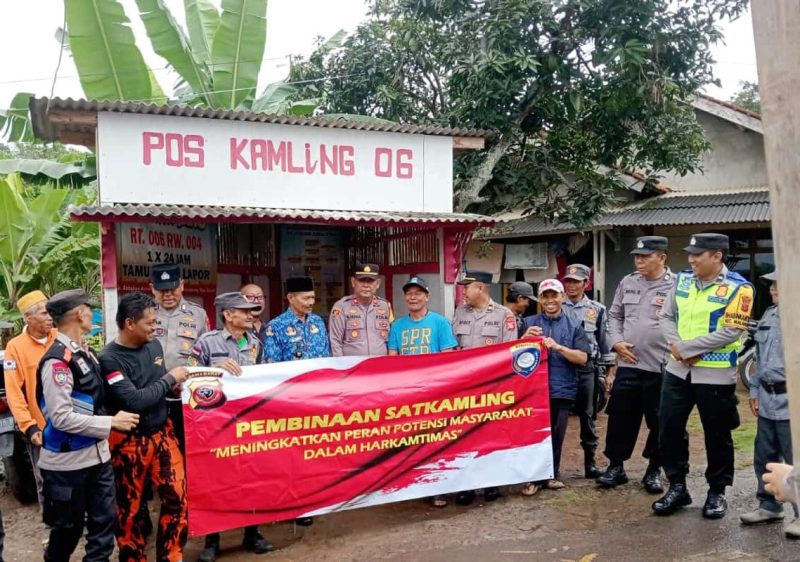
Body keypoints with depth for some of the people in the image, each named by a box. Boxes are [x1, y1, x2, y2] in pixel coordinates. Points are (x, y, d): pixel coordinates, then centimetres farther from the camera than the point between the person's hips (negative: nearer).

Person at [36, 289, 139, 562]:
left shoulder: (86, 353, 7)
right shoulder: (57, 360, -20)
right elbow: (62, 418, -23)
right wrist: (111, 422, -19)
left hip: (97, 454, 7)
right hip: (68, 461, -7)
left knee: (104, 519, 9)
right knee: (68, 527, 11)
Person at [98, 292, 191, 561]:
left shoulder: (154, 345, 2)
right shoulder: (109, 359, -17)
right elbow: (134, 400, -25)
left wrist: (176, 386, -3)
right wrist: (171, 378, -16)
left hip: (163, 433, 5)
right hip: (130, 441, -5)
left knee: (177, 497, 3)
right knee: (130, 508, 11)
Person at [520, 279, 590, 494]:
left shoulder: (573, 326, 4)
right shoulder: (529, 323, 7)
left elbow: (582, 357, -4)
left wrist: (558, 347, -17)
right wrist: (524, 338, -13)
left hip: (562, 390, 0)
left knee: (556, 435, 9)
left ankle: (552, 474, 23)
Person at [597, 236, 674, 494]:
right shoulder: (627, 283, 10)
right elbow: (614, 315, 16)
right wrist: (616, 342, 1)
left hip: (662, 367, -3)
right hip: (628, 365, 4)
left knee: (659, 422, 8)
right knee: (620, 417, 8)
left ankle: (654, 470, 24)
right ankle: (616, 465, 22)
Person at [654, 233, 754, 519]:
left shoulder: (738, 288, -12)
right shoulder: (682, 279, 5)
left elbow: (730, 332, -19)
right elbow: (666, 317, 6)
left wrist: (685, 347, -18)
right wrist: (676, 345, -13)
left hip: (716, 375, -5)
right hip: (677, 370, 5)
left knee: (717, 436, 8)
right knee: (669, 429, 8)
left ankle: (717, 492, 26)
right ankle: (677, 487, 24)